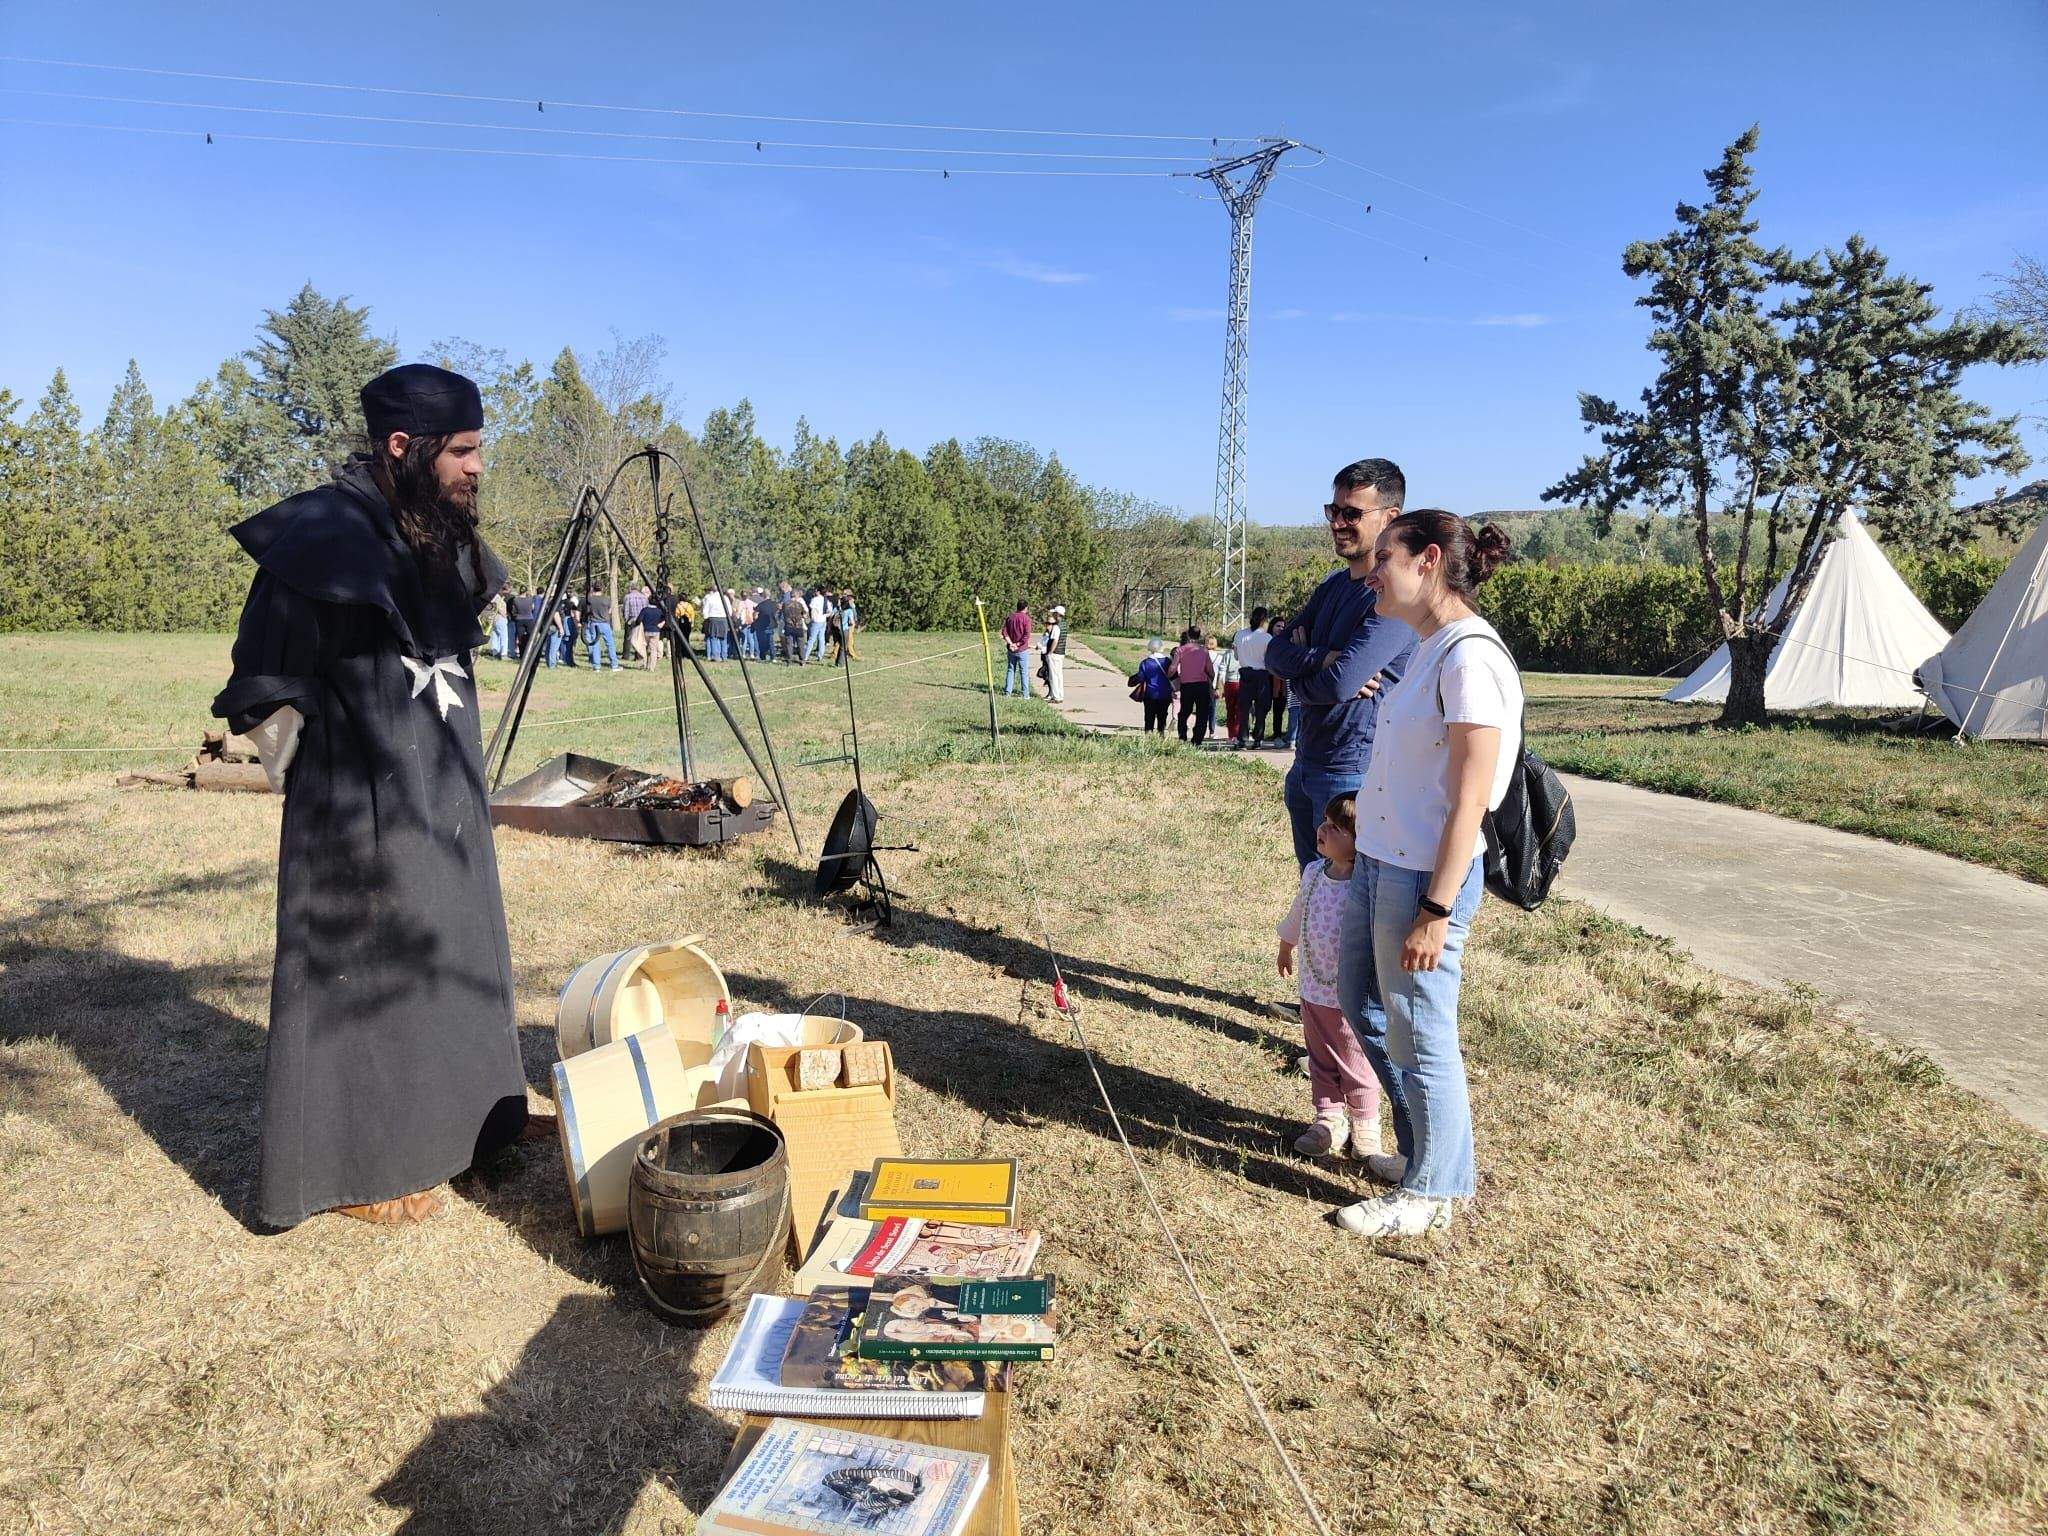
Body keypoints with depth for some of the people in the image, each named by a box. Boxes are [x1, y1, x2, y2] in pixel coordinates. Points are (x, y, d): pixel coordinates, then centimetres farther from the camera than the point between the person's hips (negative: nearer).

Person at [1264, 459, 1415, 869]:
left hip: (1354, 776, -9)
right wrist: (1322, 659, -17)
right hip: (1305, 766, 9)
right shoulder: (1333, 585, 11)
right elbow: (1275, 652, 4)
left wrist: (1298, 682, -4)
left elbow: (1341, 681, -26)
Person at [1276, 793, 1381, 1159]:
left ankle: (1365, 1123, 32)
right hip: (1313, 990, 6)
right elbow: (1298, 915, 16)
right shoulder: (1314, 872, -1)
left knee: (1356, 1066, 12)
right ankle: (1329, 1118, 33)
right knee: (1320, 1060, 18)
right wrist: (1286, 948, 30)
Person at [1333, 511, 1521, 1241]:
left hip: (1424, 877, -10)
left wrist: (1435, 911, -20)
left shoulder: (1471, 655, -18)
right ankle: (1427, 1152, 39)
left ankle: (1431, 1192, 25)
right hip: (1377, 863, 10)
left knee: (1418, 1034, 5)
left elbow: (1470, 799, -20)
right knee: (1363, 1004, 21)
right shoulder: (1428, 648, 11)